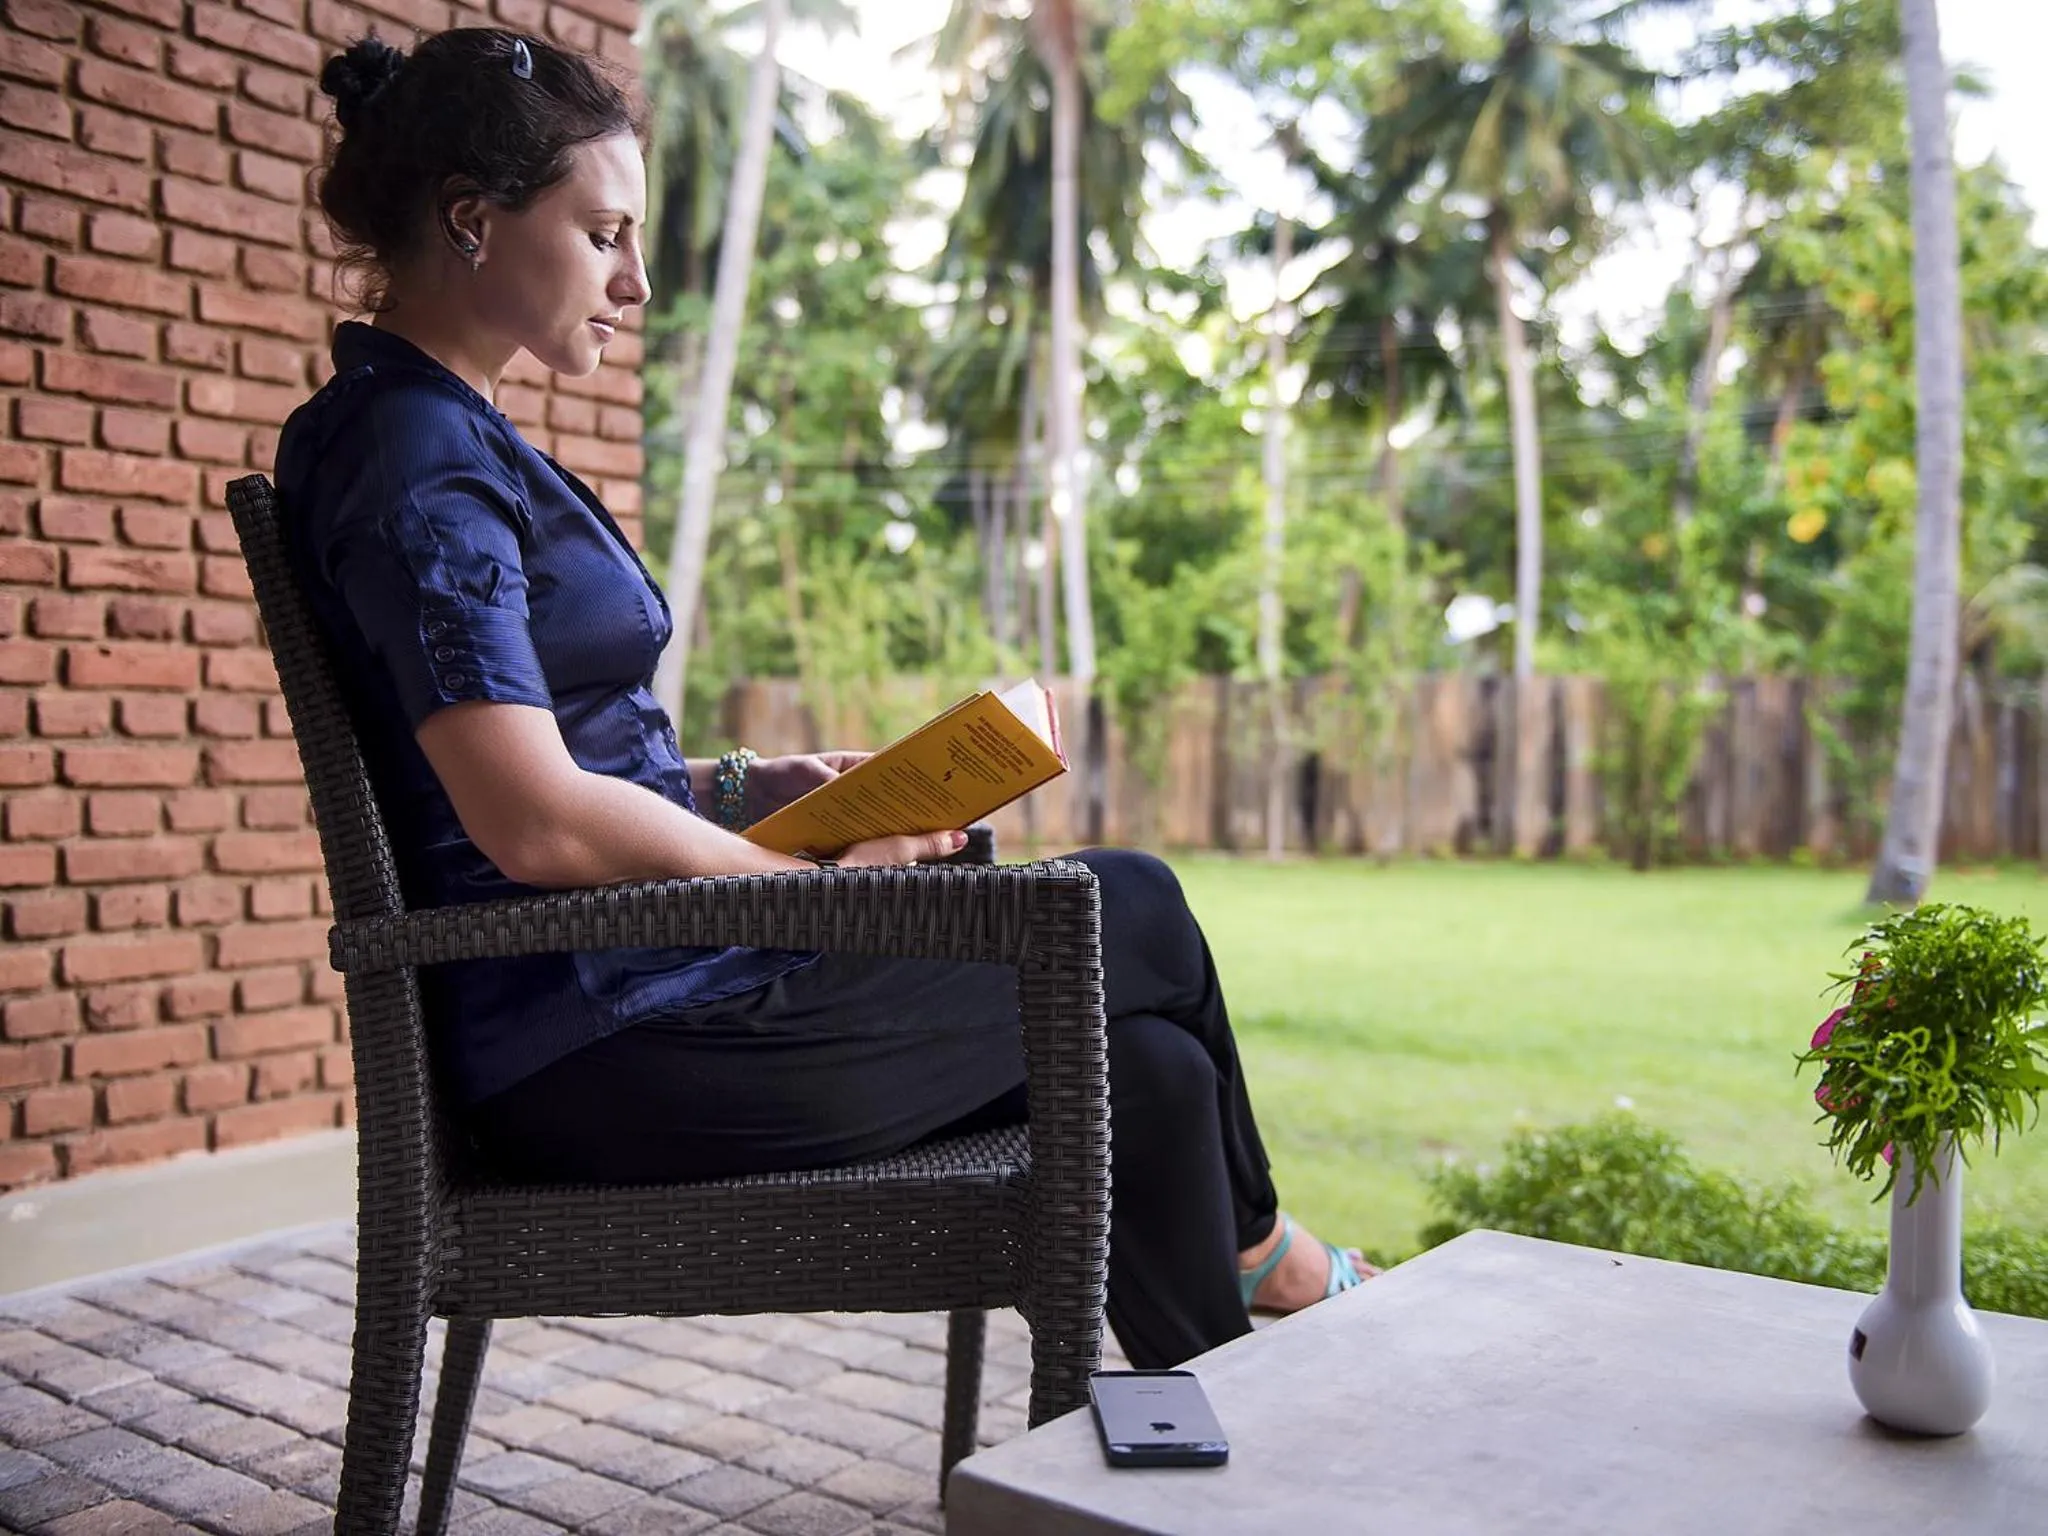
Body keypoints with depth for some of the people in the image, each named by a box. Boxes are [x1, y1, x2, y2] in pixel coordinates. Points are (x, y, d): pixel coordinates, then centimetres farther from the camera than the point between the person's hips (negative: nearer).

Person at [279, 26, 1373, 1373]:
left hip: (643, 990, 9)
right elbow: (534, 823, -24)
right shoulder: (415, 459, -15)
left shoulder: (448, 438, 16)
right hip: (618, 1050, -9)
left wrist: (746, 787, 7)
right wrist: (829, 882, -13)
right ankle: (1252, 1250, 29)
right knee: (1136, 915, 2)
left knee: (1146, 1072, 6)